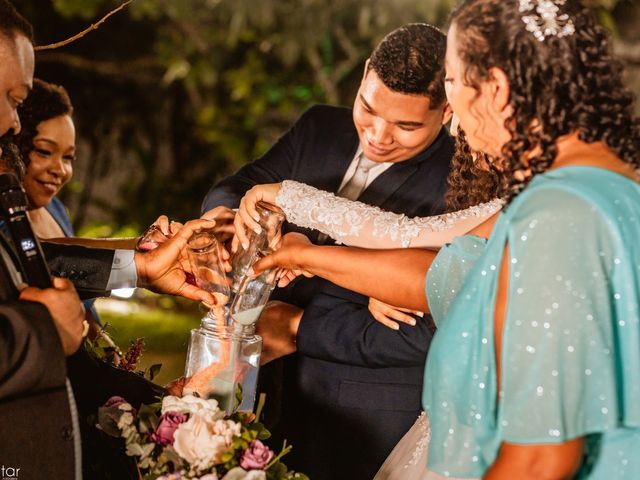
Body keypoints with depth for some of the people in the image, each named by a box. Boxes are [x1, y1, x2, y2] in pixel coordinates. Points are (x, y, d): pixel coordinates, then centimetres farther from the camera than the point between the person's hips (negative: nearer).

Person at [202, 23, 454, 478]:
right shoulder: (320, 128, 2)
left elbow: (428, 329, -20)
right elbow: (235, 189, -3)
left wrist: (301, 329, -17)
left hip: (371, 426, -5)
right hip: (279, 392, 6)